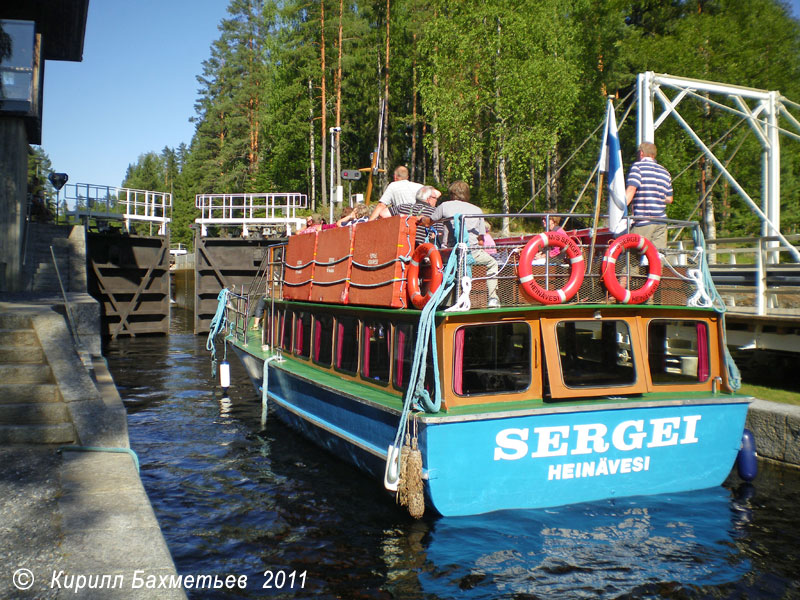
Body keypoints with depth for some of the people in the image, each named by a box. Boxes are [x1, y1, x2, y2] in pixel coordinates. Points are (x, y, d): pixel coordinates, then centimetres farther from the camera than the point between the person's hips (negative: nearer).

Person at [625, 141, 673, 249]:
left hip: (643, 221, -5)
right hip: (661, 222, 5)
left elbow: (631, 190, -15)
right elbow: (669, 199, 17)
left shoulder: (637, 166, -1)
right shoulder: (665, 172, 17)